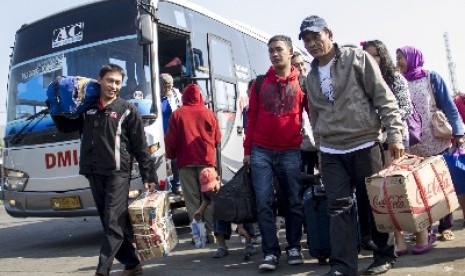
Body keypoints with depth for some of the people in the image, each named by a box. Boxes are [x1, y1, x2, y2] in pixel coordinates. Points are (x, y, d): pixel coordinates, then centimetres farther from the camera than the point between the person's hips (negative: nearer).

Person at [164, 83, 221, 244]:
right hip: (207, 160, 1)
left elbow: (170, 140, 1)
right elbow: (217, 139, 7)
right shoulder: (209, 114, 2)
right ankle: (211, 232, 4)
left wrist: (171, 155, 18)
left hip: (186, 161, -1)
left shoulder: (177, 114, 0)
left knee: (192, 198, 4)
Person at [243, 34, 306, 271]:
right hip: (261, 152, 1)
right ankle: (271, 252, 6)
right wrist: (247, 150, 5)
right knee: (264, 203, -2)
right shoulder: (260, 83, 8)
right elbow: (251, 117, 9)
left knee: (294, 202, 7)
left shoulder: (302, 83, 5)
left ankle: (294, 248, 22)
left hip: (290, 152, -1)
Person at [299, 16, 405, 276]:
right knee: (339, 208, -2)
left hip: (364, 145, -4)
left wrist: (394, 135, -13)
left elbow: (384, 98, -7)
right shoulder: (312, 76, 12)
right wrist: (320, 147, 18)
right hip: (331, 153, 4)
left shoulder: (357, 59, -3)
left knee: (374, 204, 7)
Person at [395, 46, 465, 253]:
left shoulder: (432, 78, 1)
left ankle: (445, 226, 18)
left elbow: (448, 106, -1)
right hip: (413, 146, 2)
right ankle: (423, 229, 11)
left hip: (437, 142, -2)